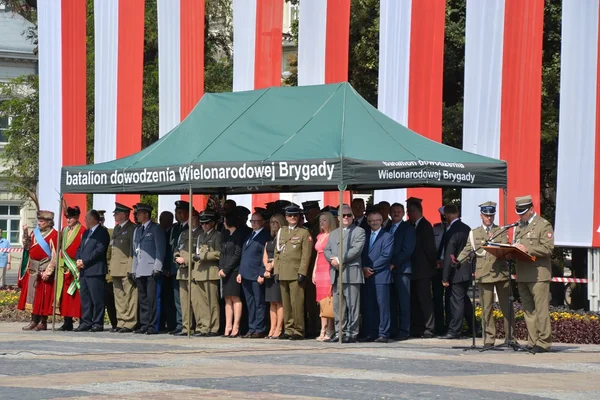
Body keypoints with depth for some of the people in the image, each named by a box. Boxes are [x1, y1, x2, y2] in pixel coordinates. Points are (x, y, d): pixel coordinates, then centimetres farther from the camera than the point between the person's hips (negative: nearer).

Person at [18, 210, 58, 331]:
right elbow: (27, 247, 14)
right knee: (33, 294, 8)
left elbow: (54, 255, -14)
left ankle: (43, 322, 2)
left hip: (44, 270, -7)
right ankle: (34, 321, 15)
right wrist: (25, 233, -1)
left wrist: (48, 271, -19)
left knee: (43, 296, -4)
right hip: (33, 269, 7)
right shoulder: (35, 232, 11)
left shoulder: (53, 235, -10)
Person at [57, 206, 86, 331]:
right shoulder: (64, 231, 16)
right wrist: (61, 264, 10)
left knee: (77, 296, -8)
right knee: (65, 295, 5)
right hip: (65, 268, 7)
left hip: (76, 268, -7)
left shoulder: (82, 231, -6)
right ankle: (67, 322, 8)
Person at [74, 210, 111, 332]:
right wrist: (78, 260, 2)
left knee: (97, 298, -7)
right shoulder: (86, 233, 23)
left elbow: (99, 250, -15)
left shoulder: (102, 232, -5)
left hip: (95, 270, -9)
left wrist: (84, 261, -15)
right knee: (85, 298, 8)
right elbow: (80, 248, 22)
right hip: (84, 271, 9)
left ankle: (98, 323, -5)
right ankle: (86, 322, 12)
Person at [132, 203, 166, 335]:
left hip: (152, 271, -7)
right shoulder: (137, 230, 21)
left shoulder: (156, 229, -1)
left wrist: (157, 268, -13)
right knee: (142, 299, 7)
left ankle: (153, 326, -9)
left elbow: (160, 249, -6)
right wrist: (133, 269, 16)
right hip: (140, 271, 7)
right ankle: (144, 325, 11)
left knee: (152, 299, -9)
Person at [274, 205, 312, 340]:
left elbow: (306, 255, -5)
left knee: (297, 303, -8)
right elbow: (277, 253, 19)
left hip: (296, 273, -6)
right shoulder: (281, 232, 18)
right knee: (286, 303, 7)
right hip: (283, 274, 6)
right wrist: (276, 271, 10)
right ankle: (289, 329, 12)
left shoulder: (304, 233, 1)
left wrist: (302, 272, -13)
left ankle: (298, 331, -5)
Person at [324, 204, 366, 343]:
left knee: (352, 305, -8)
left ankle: (351, 333, -6)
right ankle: (340, 331, 11)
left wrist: (340, 260, -14)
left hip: (351, 273, -6)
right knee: (337, 305, 6)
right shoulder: (333, 234, 24)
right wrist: (332, 259, -7)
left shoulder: (359, 231, 5)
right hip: (336, 274, 6)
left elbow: (356, 249, -9)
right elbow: (327, 250, 15)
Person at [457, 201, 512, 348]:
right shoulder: (474, 233, 14)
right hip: (484, 274, 0)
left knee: (506, 306, 0)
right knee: (486, 308, -1)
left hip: (501, 272, 0)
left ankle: (510, 336, 6)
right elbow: (468, 250, 8)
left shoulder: (501, 231, 12)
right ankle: (489, 338, 4)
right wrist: (458, 260, -9)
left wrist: (493, 242, -17)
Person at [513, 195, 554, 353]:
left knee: (541, 310, -7)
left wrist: (527, 249, -20)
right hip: (522, 274, 7)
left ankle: (543, 342, -6)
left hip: (538, 274, -7)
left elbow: (547, 249, -12)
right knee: (528, 310, 8)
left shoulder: (544, 225, -3)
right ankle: (533, 341, 12)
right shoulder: (519, 227, 20)